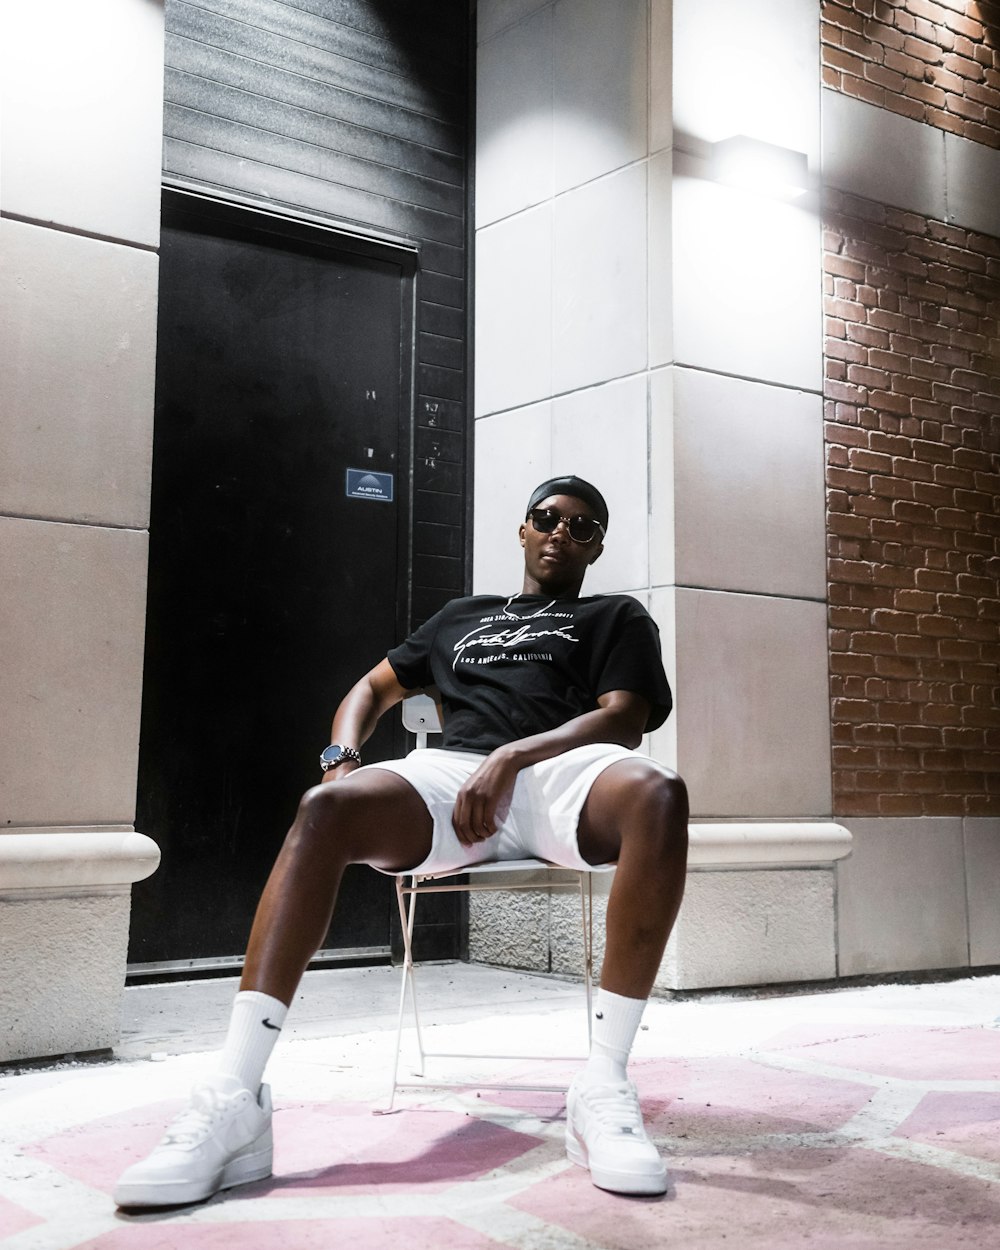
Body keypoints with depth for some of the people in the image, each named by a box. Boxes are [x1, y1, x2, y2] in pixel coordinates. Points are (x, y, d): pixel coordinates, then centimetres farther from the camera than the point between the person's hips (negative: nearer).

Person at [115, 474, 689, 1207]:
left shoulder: (617, 618, 23)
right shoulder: (463, 616, 35)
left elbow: (624, 720, 5)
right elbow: (375, 689, 32)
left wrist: (512, 758, -13)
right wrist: (342, 757, 7)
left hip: (562, 773, -2)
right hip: (454, 773, 2)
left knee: (656, 793, -39)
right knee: (327, 807, -31)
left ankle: (604, 1085, -38)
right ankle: (234, 1102, -37)